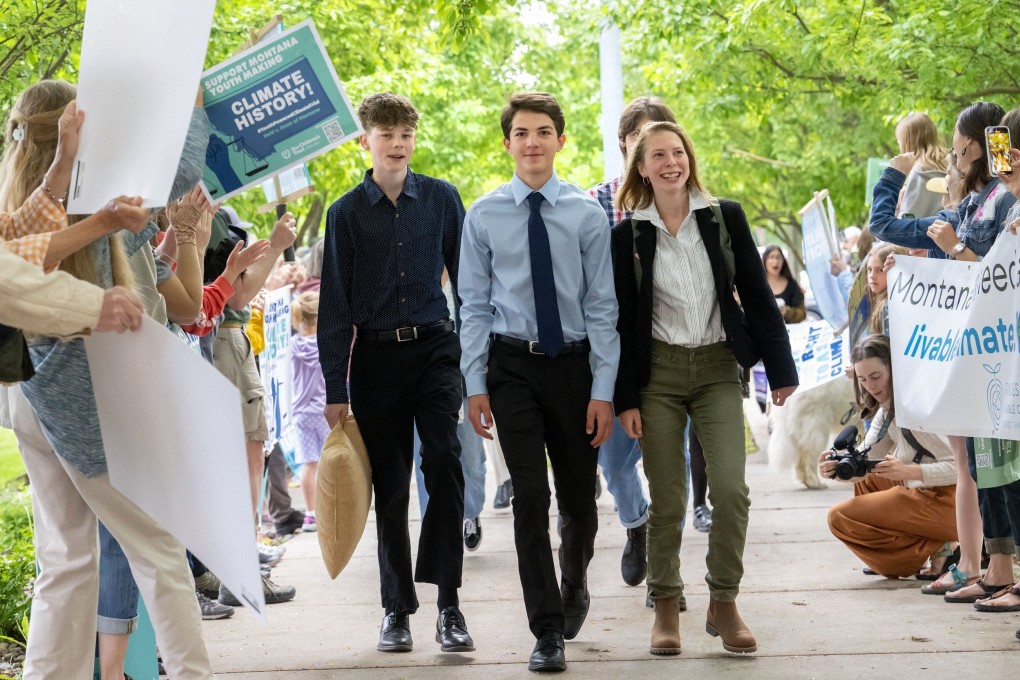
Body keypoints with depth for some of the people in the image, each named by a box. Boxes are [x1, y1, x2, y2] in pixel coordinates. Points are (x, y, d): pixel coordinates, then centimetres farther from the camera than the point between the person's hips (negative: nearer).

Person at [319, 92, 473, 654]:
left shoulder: (441, 198, 4)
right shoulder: (347, 212, 3)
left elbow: (466, 274, 9)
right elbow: (335, 304, 3)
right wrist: (335, 390, 0)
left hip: (434, 348, -1)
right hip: (375, 356, 1)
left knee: (443, 457, -20)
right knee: (389, 485, 6)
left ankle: (447, 600, -16)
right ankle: (397, 607, 18)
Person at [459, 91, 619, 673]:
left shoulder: (587, 214, -3)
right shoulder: (484, 216, 1)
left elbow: (602, 306, -2)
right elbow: (475, 306, 4)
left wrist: (603, 390, -5)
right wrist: (476, 384, -1)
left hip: (574, 362, 0)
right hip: (513, 364, 0)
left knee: (579, 498, 9)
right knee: (531, 496, -6)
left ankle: (574, 581, 42)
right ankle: (548, 632, 2)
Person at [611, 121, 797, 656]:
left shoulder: (724, 218, 2)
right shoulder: (628, 234, 1)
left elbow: (757, 295, 5)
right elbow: (622, 320, 2)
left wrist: (781, 370, 2)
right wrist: (625, 398, -1)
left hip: (717, 369, 0)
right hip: (657, 373, 0)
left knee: (731, 487, -13)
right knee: (666, 500, 0)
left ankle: (723, 605, 1)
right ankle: (666, 609, 14)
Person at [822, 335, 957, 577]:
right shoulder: (886, 410, 13)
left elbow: (958, 467, -22)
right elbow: (860, 467, 9)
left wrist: (907, 471, -34)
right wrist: (835, 468, -12)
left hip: (944, 502, -10)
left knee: (840, 517, -8)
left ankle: (934, 549, -10)